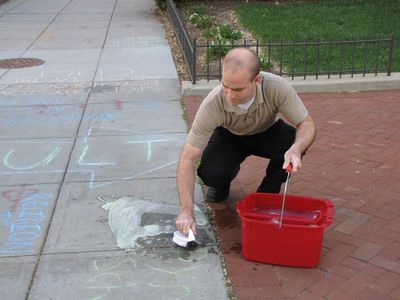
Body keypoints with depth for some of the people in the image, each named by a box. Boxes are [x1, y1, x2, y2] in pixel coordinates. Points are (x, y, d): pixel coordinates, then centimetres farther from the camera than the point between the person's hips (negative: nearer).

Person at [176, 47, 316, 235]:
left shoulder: (277, 87, -35)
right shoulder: (213, 103, -36)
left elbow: (307, 124, -24)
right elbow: (188, 157, -31)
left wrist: (296, 149, -49)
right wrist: (186, 211, -37)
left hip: (267, 132, 1)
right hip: (229, 136, -1)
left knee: (292, 142, -31)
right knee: (210, 172, -30)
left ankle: (266, 196, -4)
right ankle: (221, 184, 11)